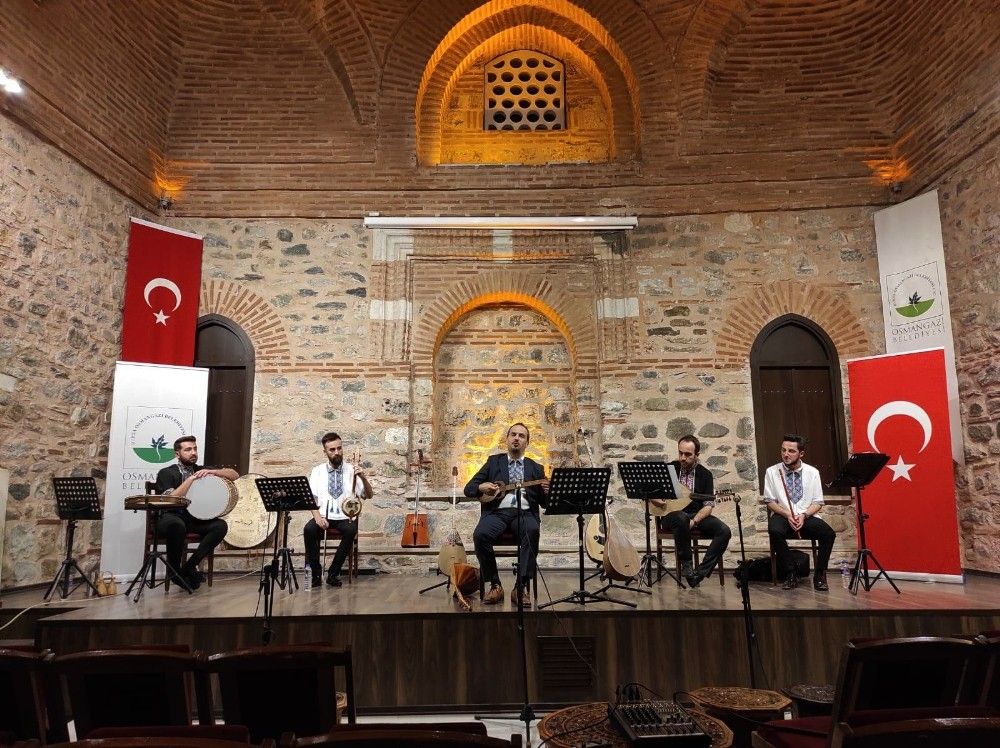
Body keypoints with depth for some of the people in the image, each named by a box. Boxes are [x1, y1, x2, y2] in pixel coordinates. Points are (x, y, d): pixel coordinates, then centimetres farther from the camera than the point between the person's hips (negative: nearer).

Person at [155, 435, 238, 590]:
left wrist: (211, 472, -8)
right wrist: (190, 479, -17)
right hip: (170, 518, -4)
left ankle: (189, 567, -16)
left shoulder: (201, 471, 12)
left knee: (220, 526, -23)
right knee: (177, 524, -39)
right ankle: (174, 571, -16)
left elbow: (234, 475, 7)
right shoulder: (166, 473, -1)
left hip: (194, 519, 5)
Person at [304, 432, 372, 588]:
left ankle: (333, 573, -17)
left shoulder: (352, 470, 5)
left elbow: (368, 495, 2)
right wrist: (317, 516, -17)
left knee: (351, 531, -33)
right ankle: (315, 572, -13)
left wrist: (364, 478, -17)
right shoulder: (317, 471, 8)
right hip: (323, 516, 1)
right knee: (309, 529, -31)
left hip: (344, 518, 0)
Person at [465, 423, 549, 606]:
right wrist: (481, 487, -9)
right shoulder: (493, 462, 19)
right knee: (480, 535, -31)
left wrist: (547, 491, -8)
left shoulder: (535, 468, 20)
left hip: (524, 513, 0)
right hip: (497, 512, 0)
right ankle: (495, 585, -13)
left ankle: (520, 587, -27)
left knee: (532, 531, -35)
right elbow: (468, 489, 14)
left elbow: (544, 503, 16)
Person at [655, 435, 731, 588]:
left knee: (724, 531, -24)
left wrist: (694, 521, -19)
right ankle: (685, 564, -20)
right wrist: (654, 498, -16)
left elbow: (709, 505, -2)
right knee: (682, 518, -39)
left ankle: (700, 572, -19)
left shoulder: (705, 474, 4)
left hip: (697, 516, 2)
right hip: (670, 516, -2)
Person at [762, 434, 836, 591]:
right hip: (782, 515, -1)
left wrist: (804, 515, -14)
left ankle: (820, 575, -5)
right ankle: (791, 574, -17)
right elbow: (770, 501, 2)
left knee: (829, 534, -27)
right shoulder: (772, 472, 1)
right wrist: (787, 515, -15)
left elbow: (817, 503, 5)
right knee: (775, 531, -35)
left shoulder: (812, 472, 5)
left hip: (807, 516, 1)